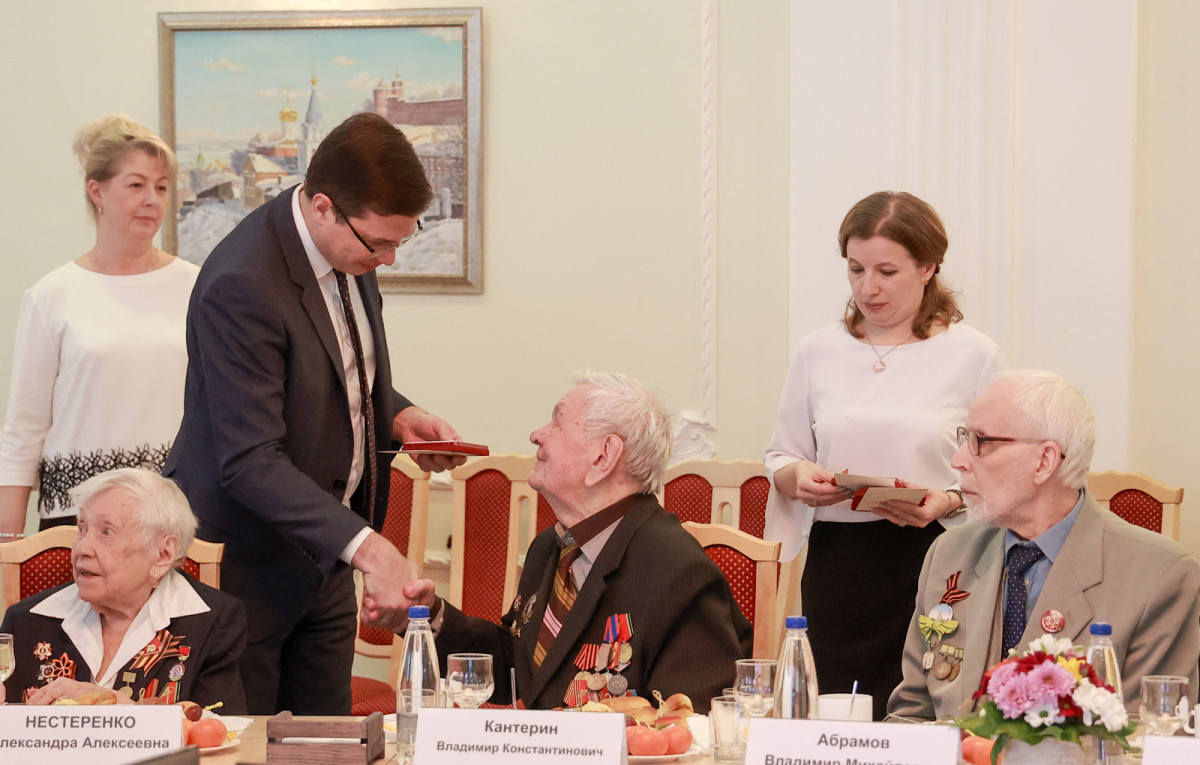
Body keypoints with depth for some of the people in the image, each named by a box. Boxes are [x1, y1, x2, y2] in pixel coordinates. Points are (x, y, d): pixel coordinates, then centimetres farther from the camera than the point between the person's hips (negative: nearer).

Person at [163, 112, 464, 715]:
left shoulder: (349, 249, 0)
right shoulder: (242, 286, -27)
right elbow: (249, 462, -31)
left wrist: (394, 416, -1)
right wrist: (366, 547, -39)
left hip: (320, 549, 8)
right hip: (246, 564, -8)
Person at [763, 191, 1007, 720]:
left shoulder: (973, 355, 1)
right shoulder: (819, 352, 9)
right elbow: (780, 457, 15)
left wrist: (949, 502, -15)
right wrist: (798, 476, -6)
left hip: (933, 563, -2)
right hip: (837, 563, 3)